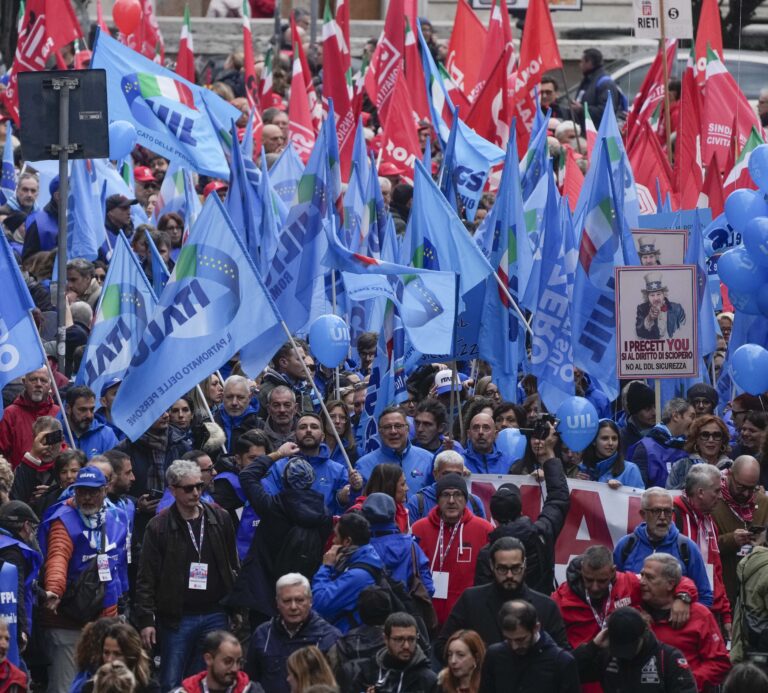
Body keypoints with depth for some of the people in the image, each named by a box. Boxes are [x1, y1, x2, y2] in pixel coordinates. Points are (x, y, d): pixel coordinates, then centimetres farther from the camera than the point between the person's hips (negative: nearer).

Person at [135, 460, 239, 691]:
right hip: (177, 618, -2)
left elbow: (233, 567, 11)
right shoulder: (159, 527, -4)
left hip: (214, 616, 3)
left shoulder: (220, 519, 5)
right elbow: (146, 579, -4)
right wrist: (146, 620, -10)